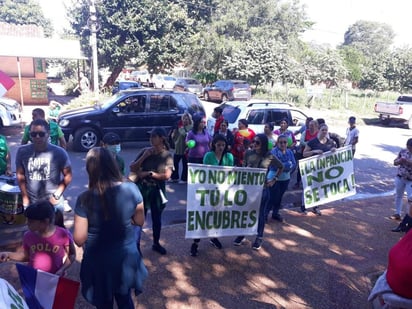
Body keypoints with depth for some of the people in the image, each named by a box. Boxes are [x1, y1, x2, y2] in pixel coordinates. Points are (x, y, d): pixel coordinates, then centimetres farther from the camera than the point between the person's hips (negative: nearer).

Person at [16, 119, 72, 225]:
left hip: (54, 203, -3)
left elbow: (68, 175, -8)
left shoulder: (59, 152, -16)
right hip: (32, 203, 3)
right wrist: (25, 197, 1)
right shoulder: (22, 151, -9)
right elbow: (20, 175, 2)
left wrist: (57, 195, -13)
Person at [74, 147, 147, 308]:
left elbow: (79, 239, -16)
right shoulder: (131, 189, -16)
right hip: (126, 257, 2)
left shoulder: (85, 199, -21)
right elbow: (139, 221, -3)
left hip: (99, 262, -2)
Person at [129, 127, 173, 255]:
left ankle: (156, 243, 35)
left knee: (157, 218, 16)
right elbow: (132, 168, -4)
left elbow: (167, 175, -14)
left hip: (157, 190, 1)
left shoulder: (167, 155, -6)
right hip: (142, 189, 0)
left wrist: (149, 173, -13)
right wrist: (144, 156, -15)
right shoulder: (145, 151, -3)